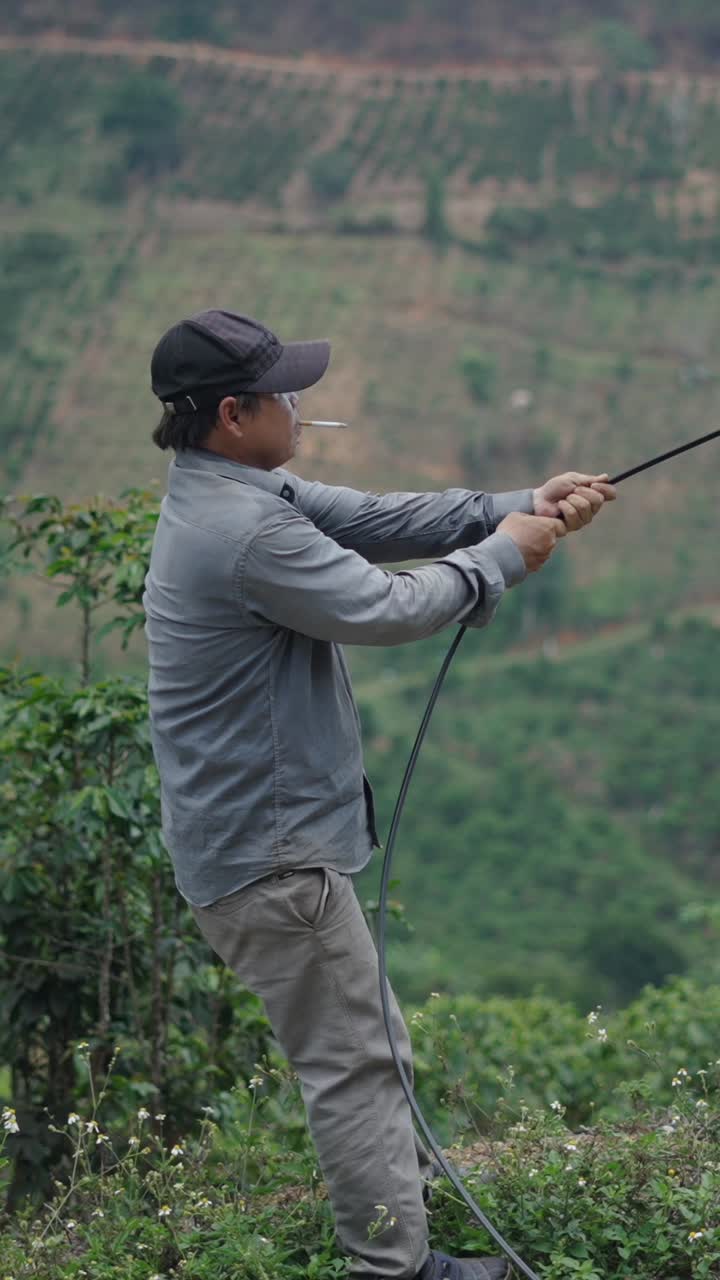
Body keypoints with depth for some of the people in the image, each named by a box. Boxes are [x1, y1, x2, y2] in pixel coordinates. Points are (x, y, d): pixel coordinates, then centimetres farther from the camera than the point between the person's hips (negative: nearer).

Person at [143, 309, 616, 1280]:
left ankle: (408, 1175, 41)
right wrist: (502, 553, -7)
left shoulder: (232, 493, 7)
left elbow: (377, 518, 7)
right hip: (267, 854, -10)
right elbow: (387, 608, -22)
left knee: (357, 1025, 25)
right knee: (354, 1055, 0)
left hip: (255, 829, 10)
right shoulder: (246, 530, -26)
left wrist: (520, 506, 0)